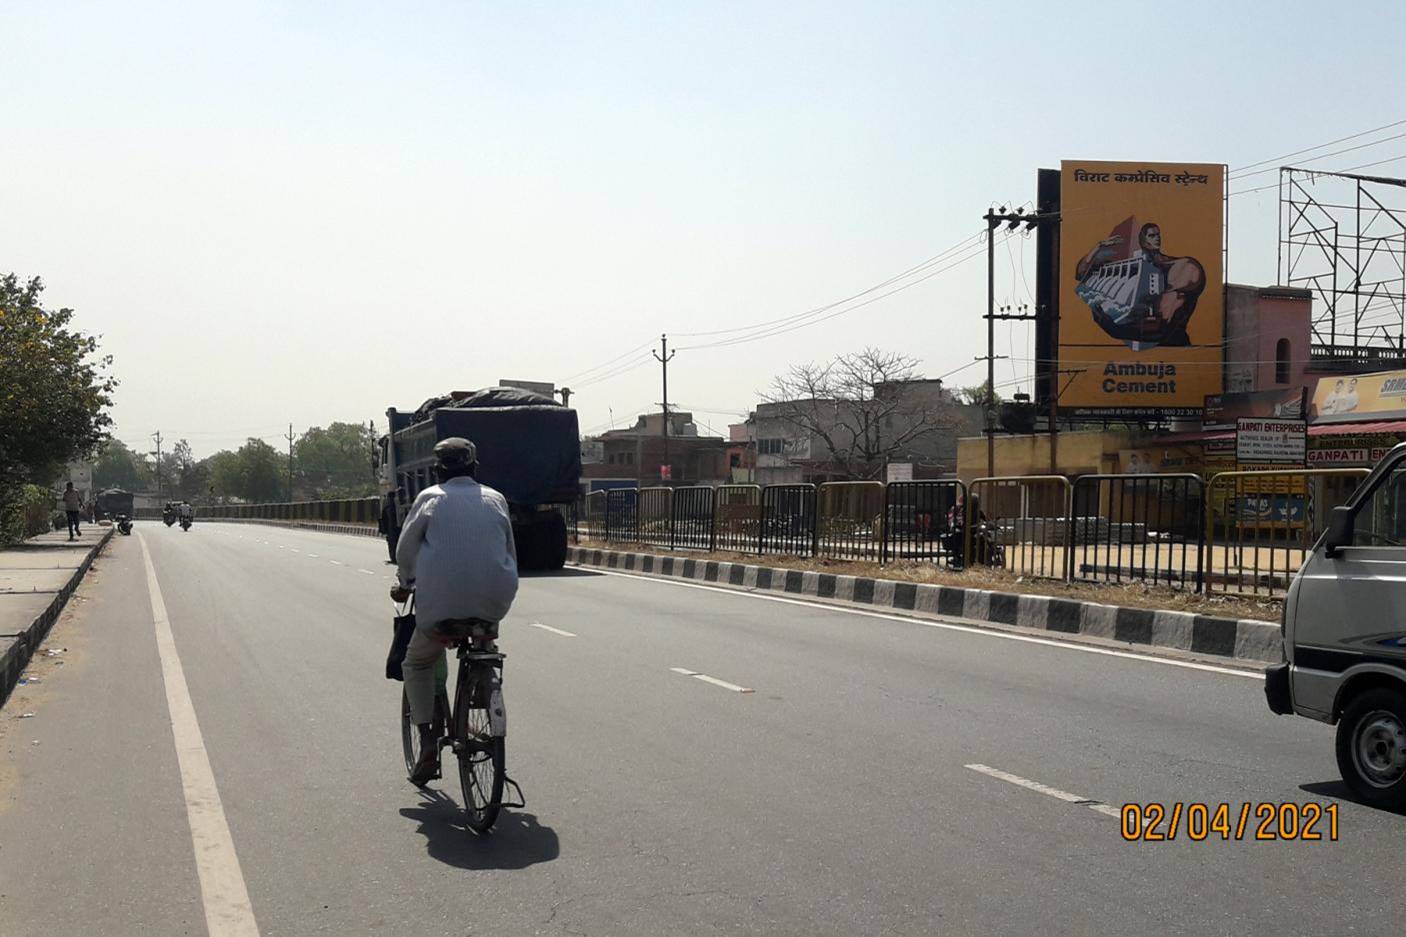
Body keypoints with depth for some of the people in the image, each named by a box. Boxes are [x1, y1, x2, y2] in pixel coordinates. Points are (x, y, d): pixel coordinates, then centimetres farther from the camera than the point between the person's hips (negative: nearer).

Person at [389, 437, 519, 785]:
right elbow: (511, 552, 15)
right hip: (493, 604, 3)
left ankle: (427, 739, 7)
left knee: (417, 664, 21)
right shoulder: (495, 499, 11)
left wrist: (403, 585, 24)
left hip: (442, 603, -2)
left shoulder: (430, 498, 5)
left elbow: (406, 548, 7)